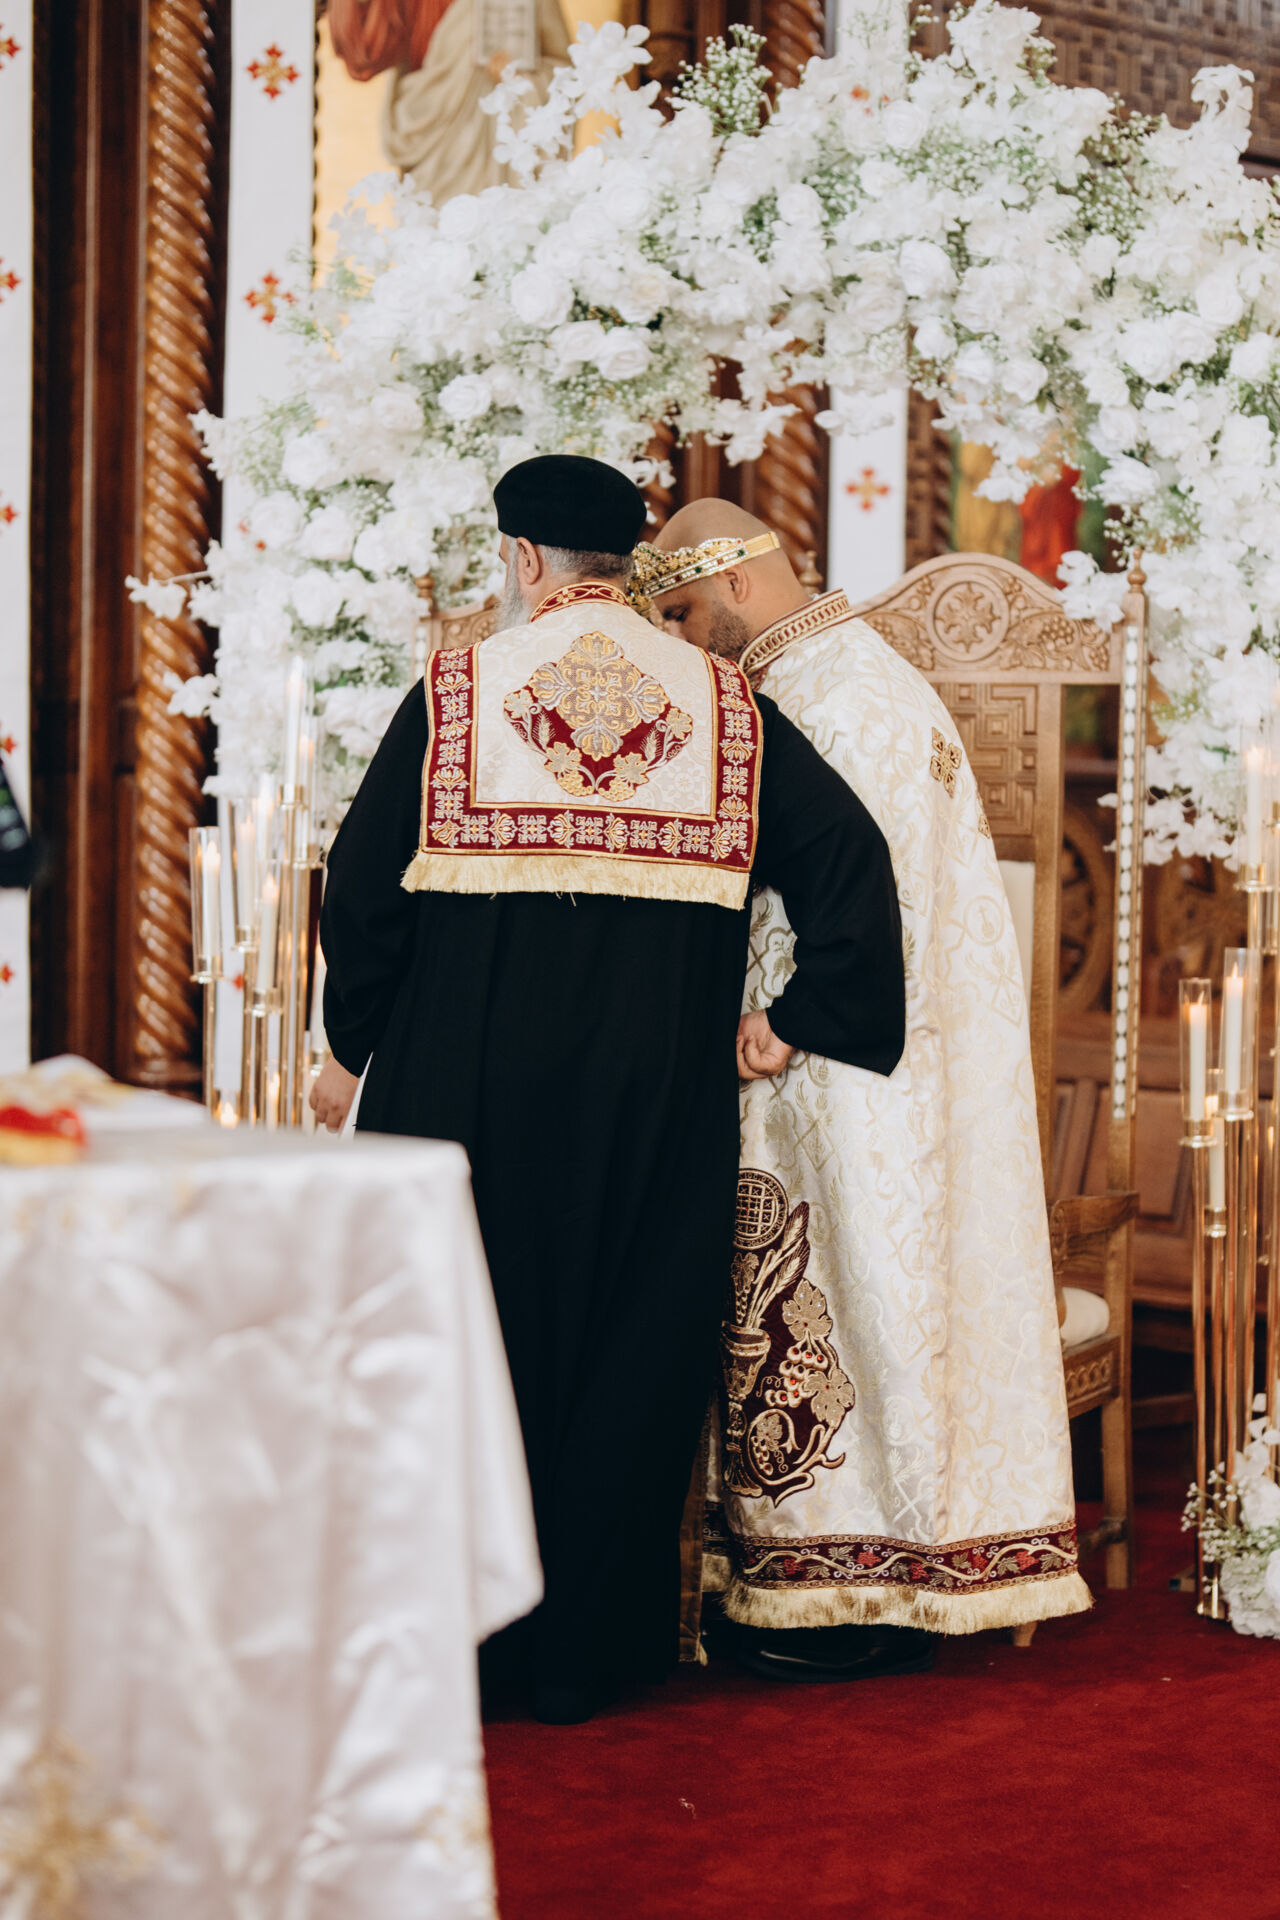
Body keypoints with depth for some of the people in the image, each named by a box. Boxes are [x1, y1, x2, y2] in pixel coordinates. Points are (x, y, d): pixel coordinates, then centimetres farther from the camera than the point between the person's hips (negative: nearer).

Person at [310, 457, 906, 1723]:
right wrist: (795, 1022, 0)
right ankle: (585, 1652, 15)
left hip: (467, 1082, -1)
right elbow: (848, 856, -5)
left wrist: (350, 1048, 9)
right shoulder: (724, 706, 3)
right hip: (660, 1091, 1)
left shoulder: (455, 694, -2)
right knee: (631, 1357, 10)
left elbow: (363, 880, -3)